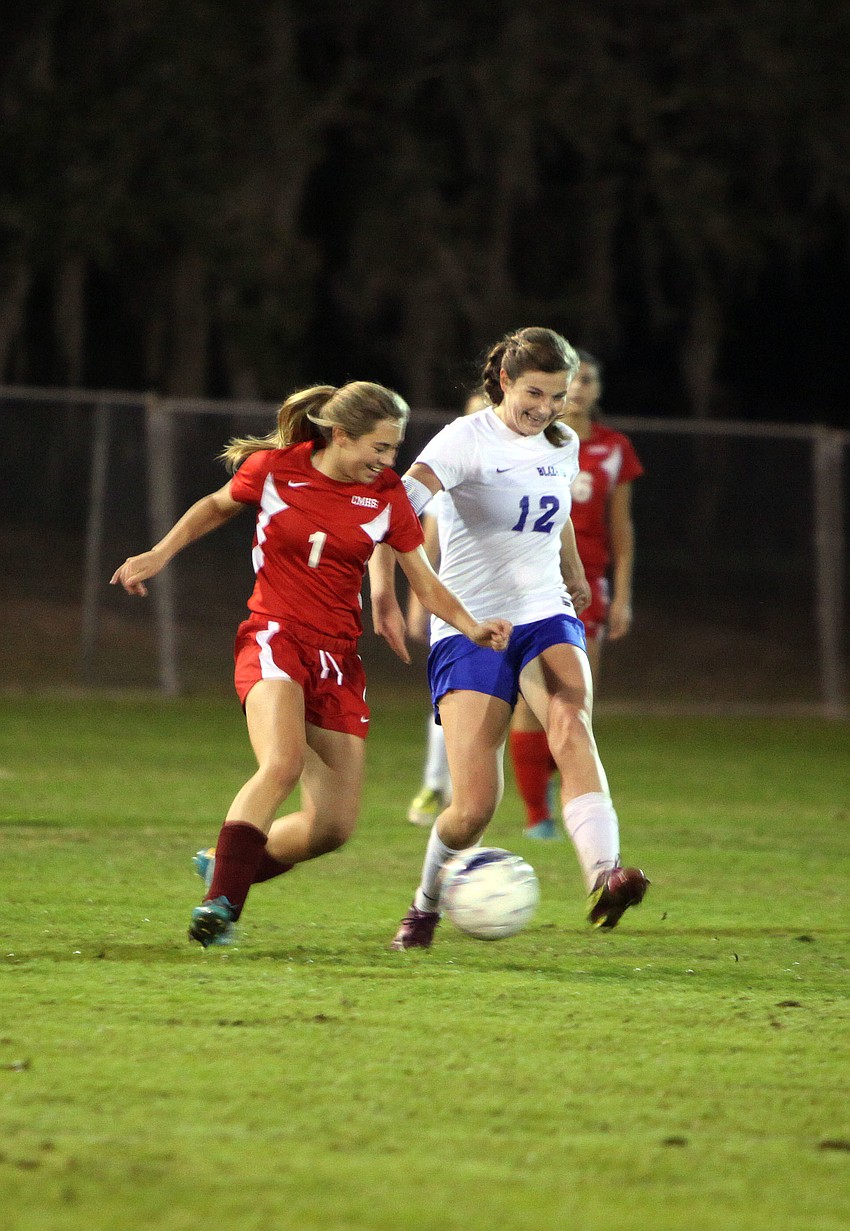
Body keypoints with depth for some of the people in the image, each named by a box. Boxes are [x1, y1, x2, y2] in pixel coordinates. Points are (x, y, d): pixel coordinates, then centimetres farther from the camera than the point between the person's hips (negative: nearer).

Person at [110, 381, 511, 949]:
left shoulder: (388, 495, 1)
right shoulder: (273, 469, -5)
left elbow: (426, 583, 3)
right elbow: (217, 506, 15)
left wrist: (471, 626, -13)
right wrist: (160, 554, 8)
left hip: (338, 656, 4)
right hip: (274, 639, -4)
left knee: (333, 827, -1)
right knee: (283, 763, -32)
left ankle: (228, 866, 23)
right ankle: (220, 903, -28)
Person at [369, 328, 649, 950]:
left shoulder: (563, 446, 10)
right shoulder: (467, 439, -9)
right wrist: (383, 587, -40)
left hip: (546, 618, 4)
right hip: (469, 633, -4)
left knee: (571, 723, -31)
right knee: (475, 808, -12)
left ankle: (604, 876, -49)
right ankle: (426, 905, 20)